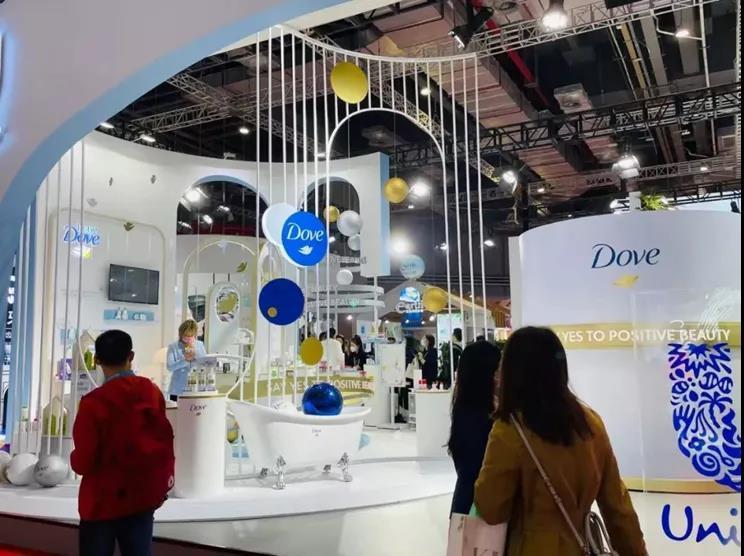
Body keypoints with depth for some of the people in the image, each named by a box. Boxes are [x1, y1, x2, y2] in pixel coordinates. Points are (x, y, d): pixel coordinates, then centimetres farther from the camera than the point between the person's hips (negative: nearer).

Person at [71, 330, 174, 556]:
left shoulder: (94, 402, -18)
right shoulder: (153, 392, -5)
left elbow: (83, 462, -15)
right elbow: (164, 440, 4)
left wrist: (75, 460, 9)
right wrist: (163, 481, 18)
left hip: (103, 501, -4)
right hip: (144, 496, 4)